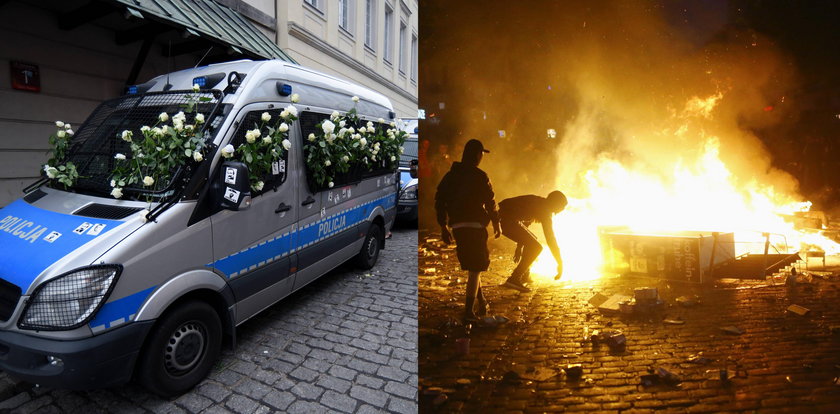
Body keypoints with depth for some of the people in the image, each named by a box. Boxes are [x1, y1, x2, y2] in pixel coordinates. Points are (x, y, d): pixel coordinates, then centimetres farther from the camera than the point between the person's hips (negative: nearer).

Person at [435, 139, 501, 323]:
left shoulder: (450, 175, 10)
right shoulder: (479, 176, -7)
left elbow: (439, 200, 9)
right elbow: (490, 202, -6)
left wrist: (443, 227, 15)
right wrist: (496, 223, 9)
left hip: (457, 226, 6)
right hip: (475, 225, -6)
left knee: (471, 266, 20)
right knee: (475, 268, 2)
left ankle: (482, 303, 33)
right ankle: (469, 312, 0)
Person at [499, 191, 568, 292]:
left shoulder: (539, 203, 21)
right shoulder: (544, 210, -8)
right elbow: (550, 238, -9)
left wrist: (519, 248, 31)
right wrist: (560, 263, 0)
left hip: (501, 217, 10)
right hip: (506, 219, -10)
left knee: (532, 242, 24)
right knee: (536, 247, -9)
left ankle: (523, 276, 28)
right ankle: (513, 280, -13)